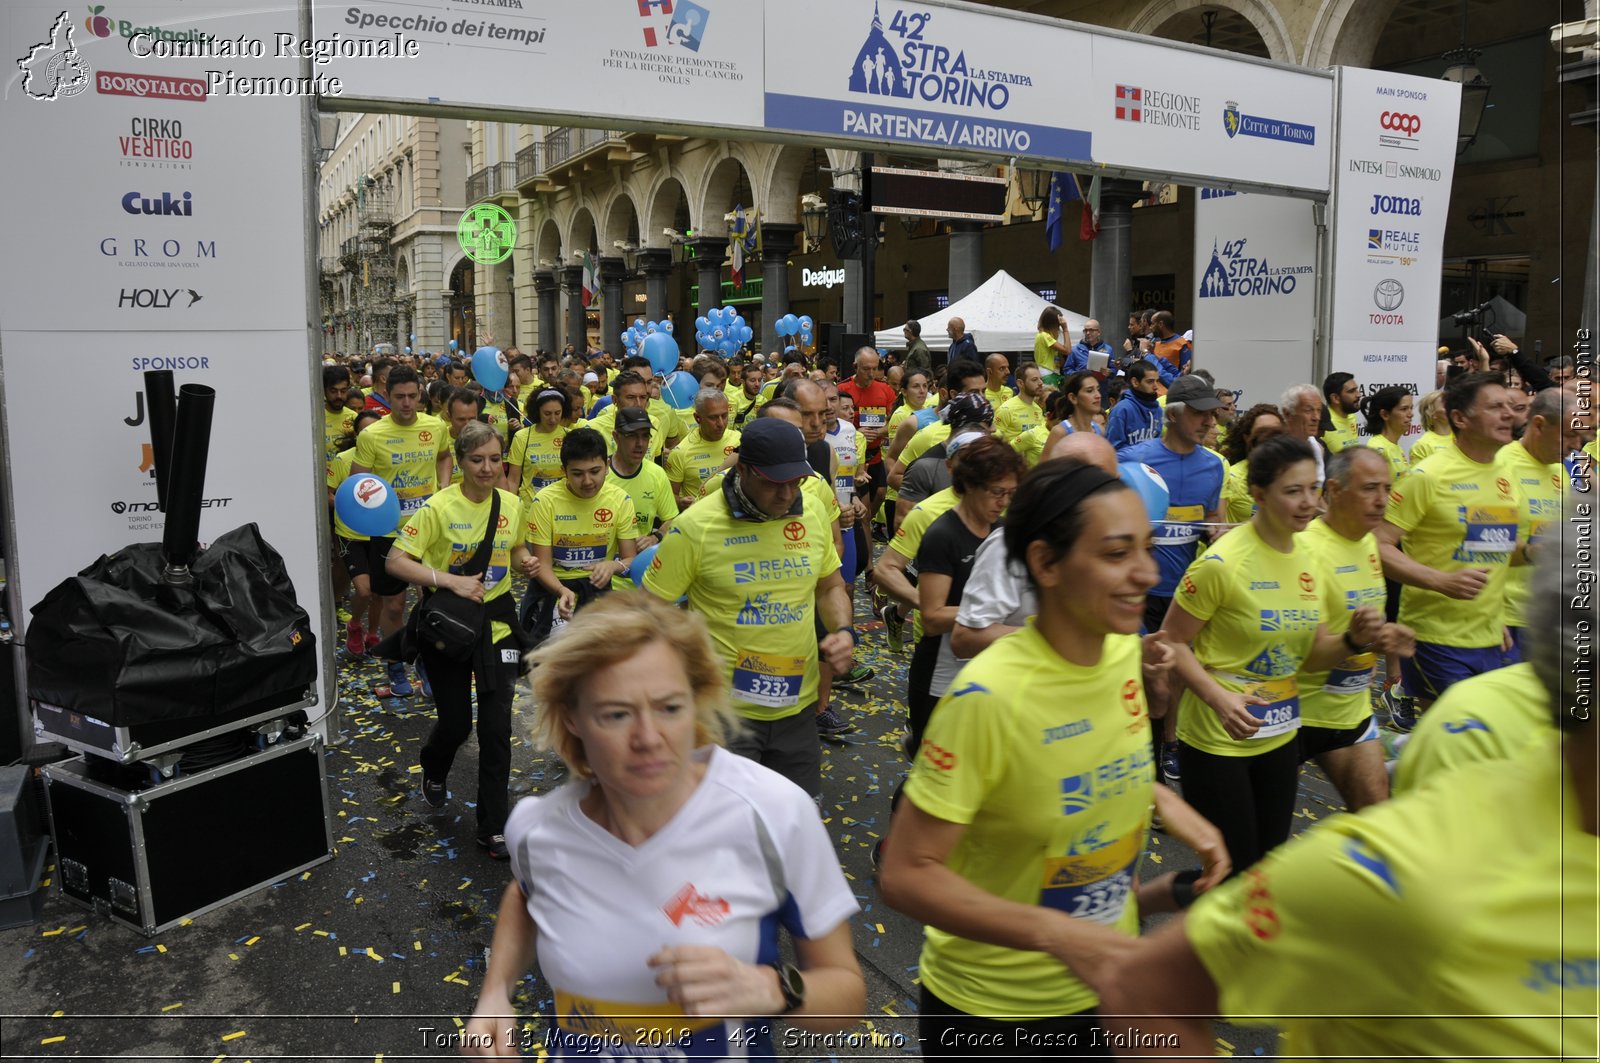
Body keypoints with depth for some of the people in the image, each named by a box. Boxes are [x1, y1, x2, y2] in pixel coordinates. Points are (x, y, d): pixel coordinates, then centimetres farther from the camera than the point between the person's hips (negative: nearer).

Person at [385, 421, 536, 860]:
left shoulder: (511, 504, -2)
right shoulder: (439, 507, -16)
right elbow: (395, 562, -18)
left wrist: (525, 561, -6)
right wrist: (451, 580, -27)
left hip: (496, 622, 3)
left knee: (496, 727, 0)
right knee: (456, 722, 8)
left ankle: (493, 828, 13)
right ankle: (434, 771, 46)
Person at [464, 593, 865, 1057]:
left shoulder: (773, 814, -27)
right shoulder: (537, 829, -18)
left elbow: (846, 989, -14)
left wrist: (769, 990, -33)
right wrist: (495, 994, -7)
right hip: (574, 1051, 2)